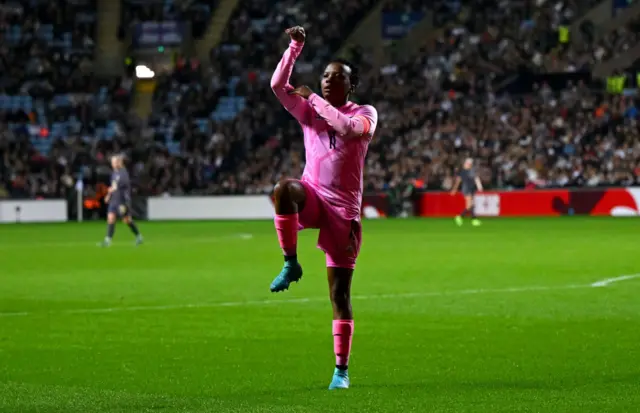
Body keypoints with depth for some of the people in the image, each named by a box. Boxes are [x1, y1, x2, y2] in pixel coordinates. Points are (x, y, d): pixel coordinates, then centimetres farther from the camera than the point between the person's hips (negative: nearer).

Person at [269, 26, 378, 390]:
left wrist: (314, 98, -15)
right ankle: (291, 264, -23)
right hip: (313, 196, 2)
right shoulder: (309, 111, 11)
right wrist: (295, 47, -12)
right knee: (284, 190, -37)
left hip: (344, 209, -2)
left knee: (340, 294, -4)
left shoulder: (365, 113, 1)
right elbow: (278, 85, -3)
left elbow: (349, 128, -23)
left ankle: (341, 370, 2)